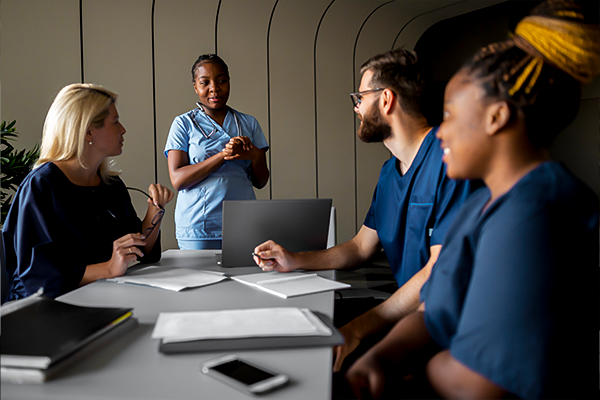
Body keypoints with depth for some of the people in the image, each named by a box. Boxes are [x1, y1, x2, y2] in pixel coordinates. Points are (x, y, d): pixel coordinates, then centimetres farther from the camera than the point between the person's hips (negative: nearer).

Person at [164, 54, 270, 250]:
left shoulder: (249, 123, 12)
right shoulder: (183, 124, 3)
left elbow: (261, 182, 10)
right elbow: (177, 180, -8)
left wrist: (255, 156, -12)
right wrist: (223, 155, -17)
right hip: (197, 228, -2)